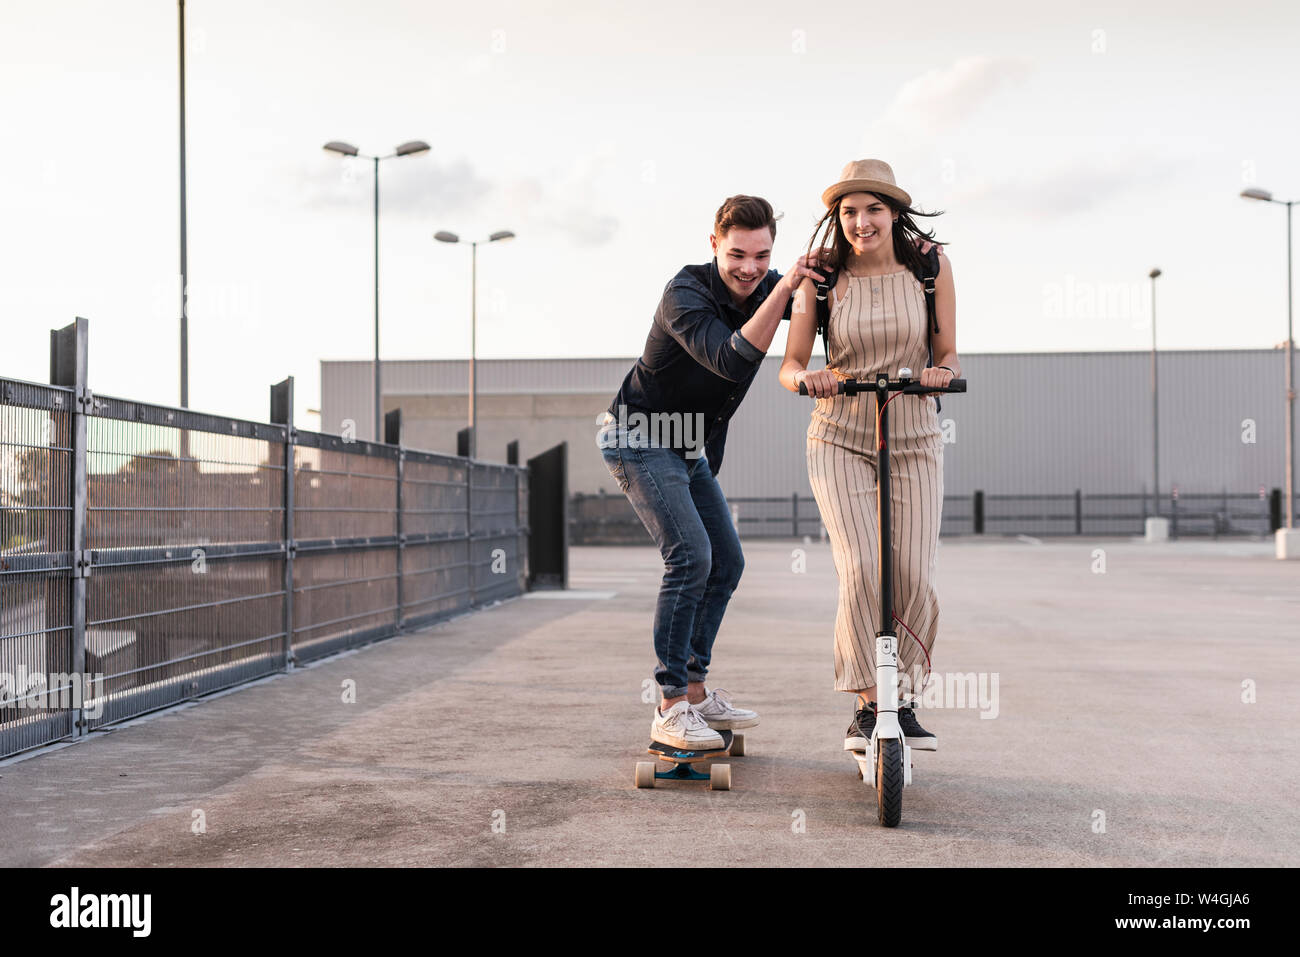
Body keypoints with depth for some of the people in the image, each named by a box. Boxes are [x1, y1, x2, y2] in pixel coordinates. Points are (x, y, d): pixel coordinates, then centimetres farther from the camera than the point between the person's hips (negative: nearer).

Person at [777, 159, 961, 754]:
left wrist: (942, 371, -21)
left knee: (914, 578, -6)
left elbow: (947, 355, 3)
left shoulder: (930, 265, -1)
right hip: (840, 439, -1)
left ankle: (903, 702, 14)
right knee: (861, 571, -16)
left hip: (914, 440, 1)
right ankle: (866, 706, -1)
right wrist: (806, 379, -25)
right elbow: (789, 366, -3)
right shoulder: (822, 276, -2)